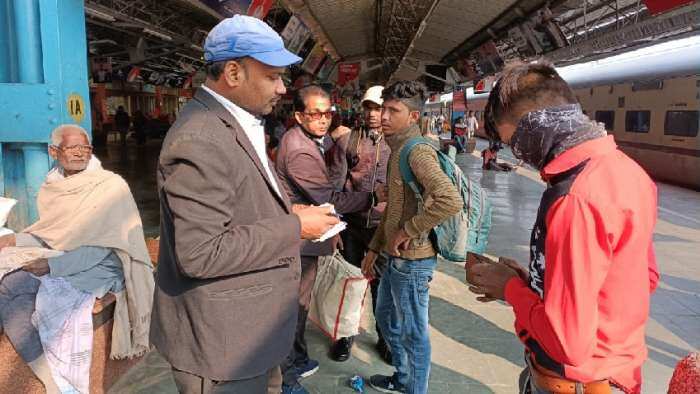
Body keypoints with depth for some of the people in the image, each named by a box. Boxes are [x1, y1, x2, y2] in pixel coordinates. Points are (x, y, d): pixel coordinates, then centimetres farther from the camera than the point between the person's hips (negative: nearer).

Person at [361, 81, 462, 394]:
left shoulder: (417, 152, -20)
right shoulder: (397, 150, 12)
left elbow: (451, 201, -35)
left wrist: (408, 230, -23)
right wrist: (374, 248, 18)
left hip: (412, 259, -11)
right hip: (397, 256, 11)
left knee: (413, 332, 6)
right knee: (386, 317, 25)